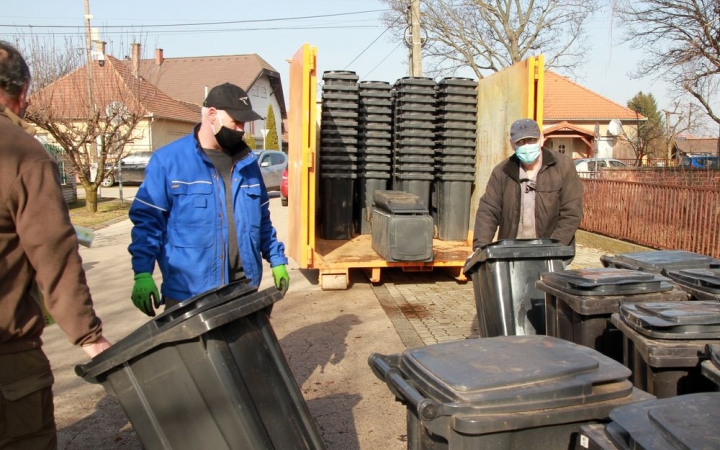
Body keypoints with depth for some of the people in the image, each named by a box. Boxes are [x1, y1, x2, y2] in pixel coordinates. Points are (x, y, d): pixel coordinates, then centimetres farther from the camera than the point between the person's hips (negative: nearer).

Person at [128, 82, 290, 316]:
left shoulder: (247, 162, 9)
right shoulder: (168, 160, -7)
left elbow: (262, 218, 17)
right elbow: (147, 219, -8)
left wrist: (277, 260, 13)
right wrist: (143, 273, -17)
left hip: (243, 290, 5)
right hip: (188, 293, -4)